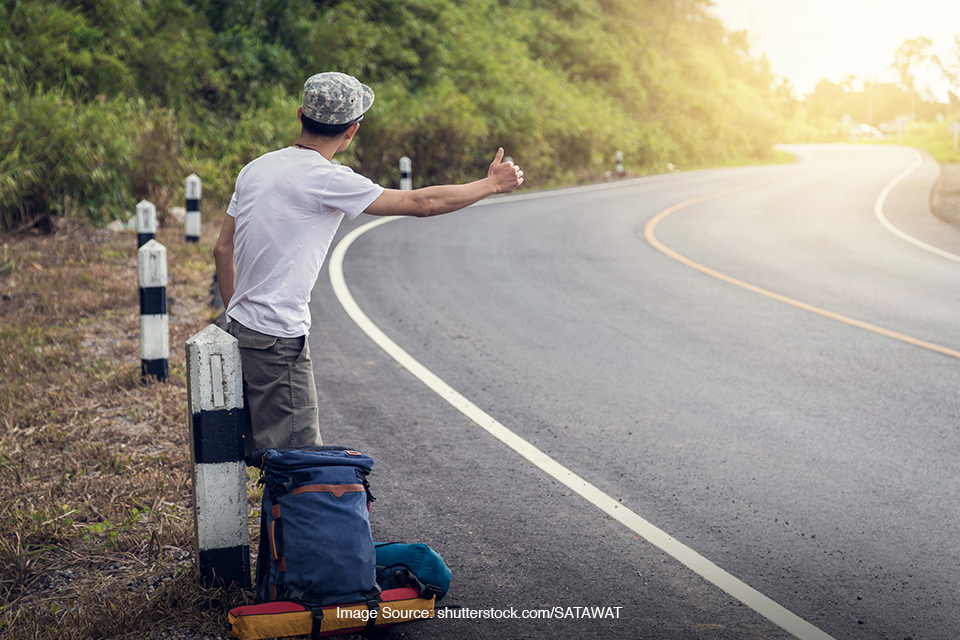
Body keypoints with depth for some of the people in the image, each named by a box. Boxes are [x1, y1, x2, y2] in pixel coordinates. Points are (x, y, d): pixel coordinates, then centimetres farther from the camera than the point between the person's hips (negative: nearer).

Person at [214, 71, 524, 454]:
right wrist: (491, 184, 2)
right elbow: (421, 203, -11)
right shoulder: (326, 179, -15)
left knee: (267, 454, 16)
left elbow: (223, 250, 15)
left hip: (241, 331, 9)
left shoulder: (256, 168, 8)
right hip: (278, 342, -9)